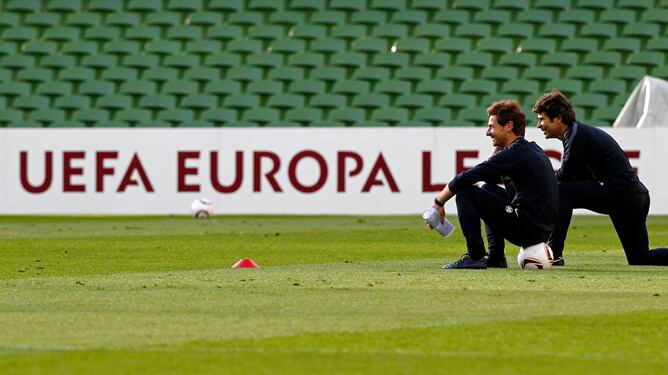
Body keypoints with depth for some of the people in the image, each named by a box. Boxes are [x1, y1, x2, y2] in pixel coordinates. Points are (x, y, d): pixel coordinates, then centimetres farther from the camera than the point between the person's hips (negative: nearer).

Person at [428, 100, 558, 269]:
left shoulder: (515, 153, -13)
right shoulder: (532, 149, 16)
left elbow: (465, 179, -14)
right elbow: (490, 177, 26)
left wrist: (438, 202, -3)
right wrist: (499, 148, 13)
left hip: (526, 229, -9)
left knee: (465, 192, -6)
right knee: (487, 189, 29)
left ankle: (475, 257, -4)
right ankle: (495, 257, 21)